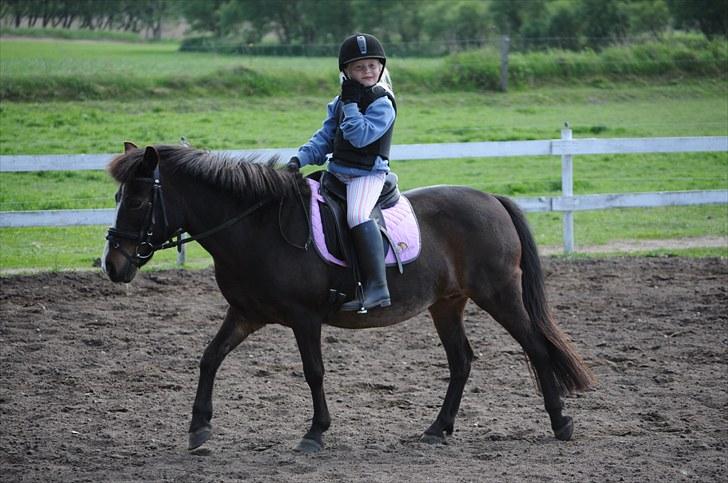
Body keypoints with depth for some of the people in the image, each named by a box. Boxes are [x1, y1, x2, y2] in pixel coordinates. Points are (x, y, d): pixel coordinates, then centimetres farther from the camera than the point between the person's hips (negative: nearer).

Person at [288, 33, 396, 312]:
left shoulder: (382, 103, -10)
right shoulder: (340, 102, 15)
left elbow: (361, 136, -21)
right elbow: (325, 137, 15)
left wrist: (351, 104, -17)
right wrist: (301, 158, 2)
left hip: (369, 173, -9)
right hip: (337, 171, 9)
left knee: (357, 216, -33)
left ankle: (377, 288, -38)